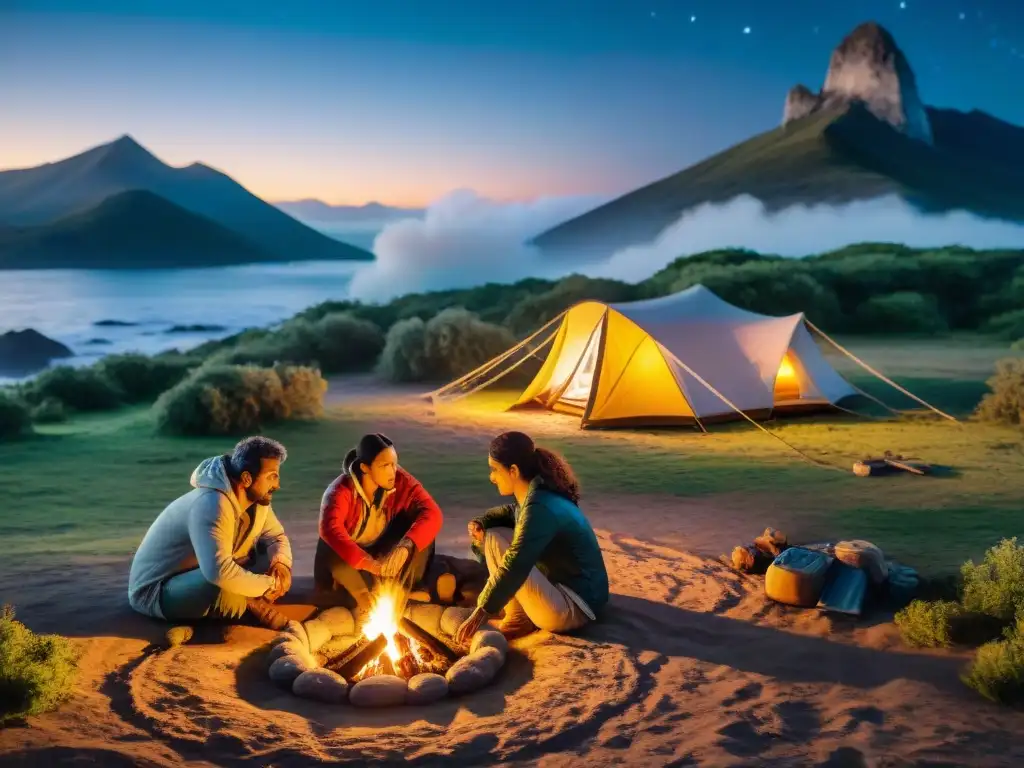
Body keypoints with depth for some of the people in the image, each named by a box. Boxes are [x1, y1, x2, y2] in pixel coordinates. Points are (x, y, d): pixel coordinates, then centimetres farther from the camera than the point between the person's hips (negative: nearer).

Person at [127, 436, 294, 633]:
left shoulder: (256, 498, -5)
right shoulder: (212, 504, -34)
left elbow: (276, 537, 7)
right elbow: (219, 573, -46)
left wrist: (280, 564, -17)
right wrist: (268, 585, -31)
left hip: (203, 579, 9)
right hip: (155, 591, -9)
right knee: (224, 586, -38)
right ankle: (252, 603, -11)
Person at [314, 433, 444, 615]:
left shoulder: (401, 481, -17)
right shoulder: (341, 490, -27)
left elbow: (432, 514, -28)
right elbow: (330, 529, -45)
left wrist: (405, 546, -46)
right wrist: (369, 563, -55)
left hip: (386, 556, 3)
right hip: (351, 562, -2)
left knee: (420, 526, -22)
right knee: (331, 552, -36)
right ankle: (363, 597, -9)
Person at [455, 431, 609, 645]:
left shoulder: (540, 508, -25)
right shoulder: (540, 494, 4)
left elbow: (514, 566, -30)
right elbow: (513, 513, 25)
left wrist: (481, 612, -29)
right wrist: (481, 523, 5)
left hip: (574, 607, -10)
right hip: (561, 584, 10)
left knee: (496, 542, -20)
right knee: (492, 534, 6)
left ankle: (518, 619, -6)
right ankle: (520, 614, 4)